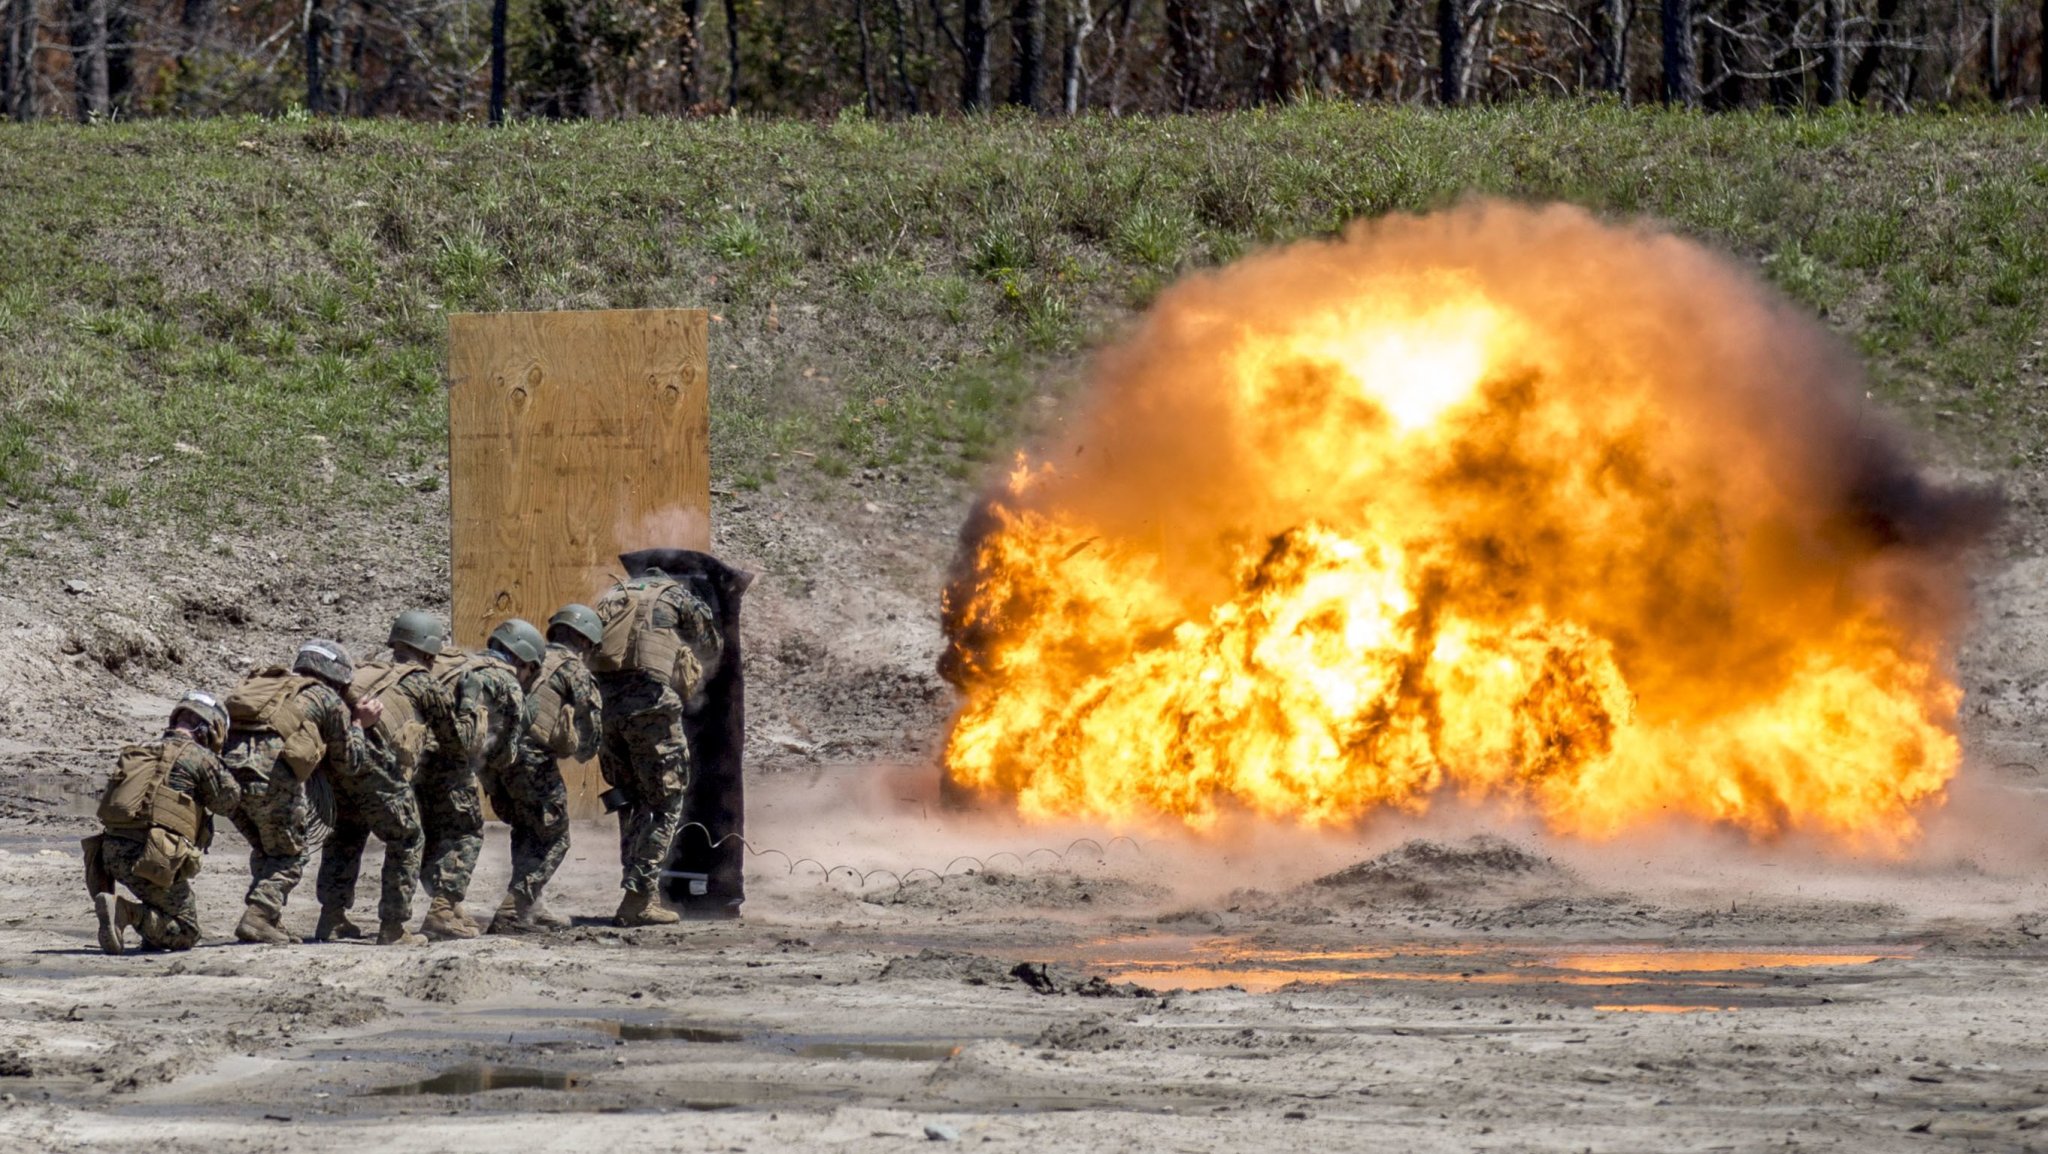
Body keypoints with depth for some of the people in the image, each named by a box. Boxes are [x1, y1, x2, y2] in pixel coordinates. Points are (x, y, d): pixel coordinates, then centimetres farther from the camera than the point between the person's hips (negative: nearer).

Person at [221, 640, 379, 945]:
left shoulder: (263, 684, 34)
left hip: (226, 763, 6)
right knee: (289, 854, 10)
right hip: (270, 770, -6)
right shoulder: (329, 701, 16)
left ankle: (267, 919, 15)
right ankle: (260, 917, -5)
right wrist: (358, 724, 36)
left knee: (265, 849, 23)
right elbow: (347, 763, 24)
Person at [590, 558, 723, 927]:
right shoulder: (678, 598, 13)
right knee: (665, 805, 1)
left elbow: (586, 651, 19)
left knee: (631, 802, 17)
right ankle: (639, 898, -8)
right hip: (649, 700, -5)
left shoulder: (612, 597, 25)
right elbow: (713, 651, 20)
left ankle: (639, 892, 14)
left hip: (605, 701, 5)